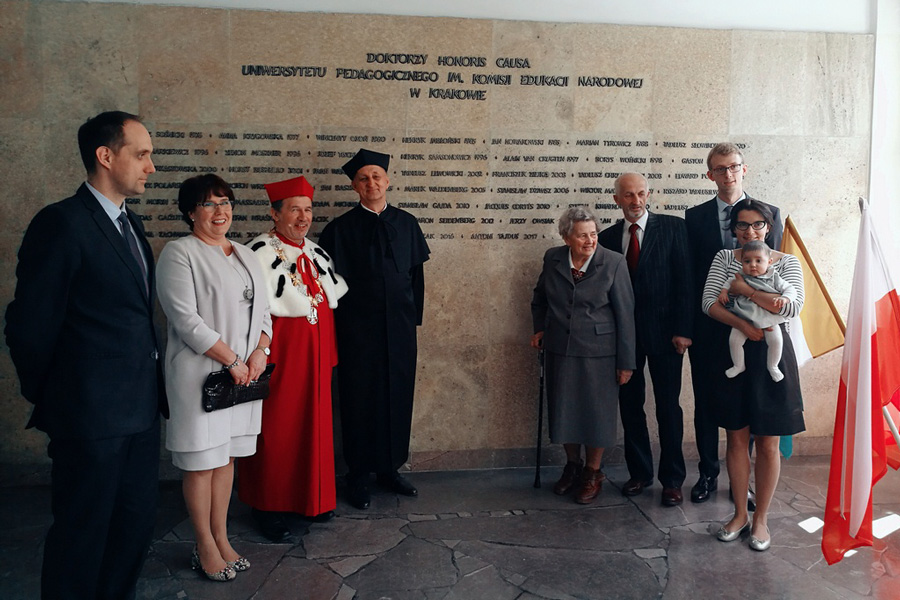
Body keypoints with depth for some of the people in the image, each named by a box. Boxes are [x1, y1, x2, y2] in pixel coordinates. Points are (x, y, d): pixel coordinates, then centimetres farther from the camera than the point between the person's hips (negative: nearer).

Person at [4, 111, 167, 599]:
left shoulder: (130, 225, 13)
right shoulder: (62, 223, -14)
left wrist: (152, 385, 10)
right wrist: (46, 397, -1)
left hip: (141, 408, 8)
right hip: (92, 414, -8)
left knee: (135, 527, 18)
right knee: (83, 533, 9)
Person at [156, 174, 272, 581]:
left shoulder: (246, 256, 14)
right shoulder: (179, 253, -7)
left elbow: (262, 310, 13)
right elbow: (186, 318, -15)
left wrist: (259, 352, -4)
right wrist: (231, 360, -14)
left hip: (244, 374, 6)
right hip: (200, 374, -6)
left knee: (227, 456, 13)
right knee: (201, 461, 3)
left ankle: (221, 538, 25)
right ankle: (205, 547, 18)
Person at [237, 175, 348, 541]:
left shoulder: (315, 251, 10)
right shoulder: (260, 253, -12)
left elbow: (331, 302, 16)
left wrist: (329, 354, 13)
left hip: (315, 354, 7)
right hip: (280, 353, -7)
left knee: (314, 424, 14)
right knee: (275, 429, 3)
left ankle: (312, 498, 30)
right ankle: (267, 507, 20)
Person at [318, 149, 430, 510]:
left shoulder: (406, 224, 7)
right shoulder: (340, 229, -2)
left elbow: (417, 273, 10)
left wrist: (415, 316, 6)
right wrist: (336, 327, -7)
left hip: (399, 327, 3)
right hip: (358, 328, -3)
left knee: (397, 395, 9)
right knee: (359, 399, 5)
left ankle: (389, 468, 26)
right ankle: (358, 475, 19)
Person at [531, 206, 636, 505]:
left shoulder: (613, 262, -9)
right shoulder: (552, 258, 1)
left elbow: (625, 314, -8)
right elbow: (539, 297, 20)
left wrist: (626, 361, -8)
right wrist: (539, 328, 8)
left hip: (598, 352, -3)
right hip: (560, 350, 4)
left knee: (596, 412, 6)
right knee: (564, 410, 12)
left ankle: (593, 472, 26)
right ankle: (572, 466, 34)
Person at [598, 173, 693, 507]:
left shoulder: (672, 228, -1)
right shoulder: (607, 238, 7)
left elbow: (684, 281, -5)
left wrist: (683, 329, -11)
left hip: (664, 332, -3)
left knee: (668, 406, 4)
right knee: (630, 404, 10)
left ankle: (672, 479, 17)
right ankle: (639, 473, 25)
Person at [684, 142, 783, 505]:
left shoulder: (769, 214, 5)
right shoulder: (695, 217, 4)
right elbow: (688, 274, 1)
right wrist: (685, 326, -4)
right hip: (707, 326, 0)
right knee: (706, 403, 8)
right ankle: (708, 474, 24)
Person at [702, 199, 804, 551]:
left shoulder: (787, 263, 0)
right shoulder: (724, 259, 5)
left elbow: (794, 307, -15)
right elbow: (709, 303, -7)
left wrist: (745, 290, -14)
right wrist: (742, 325, -21)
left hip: (771, 358, -1)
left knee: (768, 444, 6)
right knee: (736, 440, 10)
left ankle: (761, 518, 22)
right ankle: (740, 514, 25)